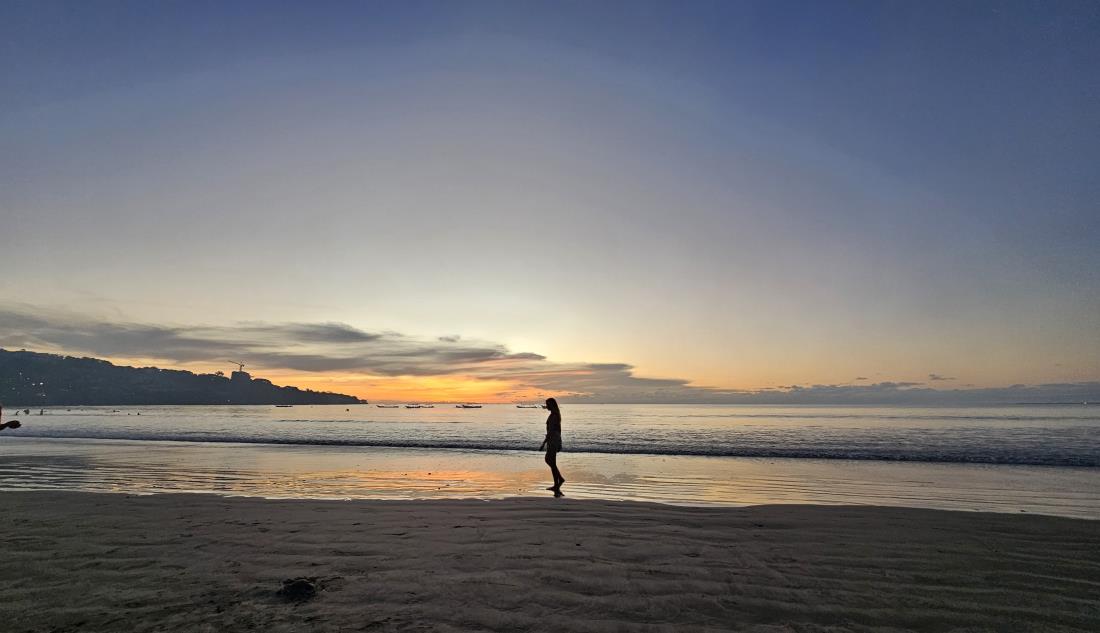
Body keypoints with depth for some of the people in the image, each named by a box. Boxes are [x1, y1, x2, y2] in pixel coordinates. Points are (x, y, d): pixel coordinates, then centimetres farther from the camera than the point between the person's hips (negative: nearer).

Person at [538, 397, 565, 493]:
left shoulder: (553, 415, -18)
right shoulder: (557, 414, 13)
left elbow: (550, 431, -23)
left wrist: (544, 443, -21)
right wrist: (559, 443, 25)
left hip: (552, 440, -10)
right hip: (556, 439, 10)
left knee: (552, 463, -5)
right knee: (548, 460, 20)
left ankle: (557, 488, -1)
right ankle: (560, 479, 22)